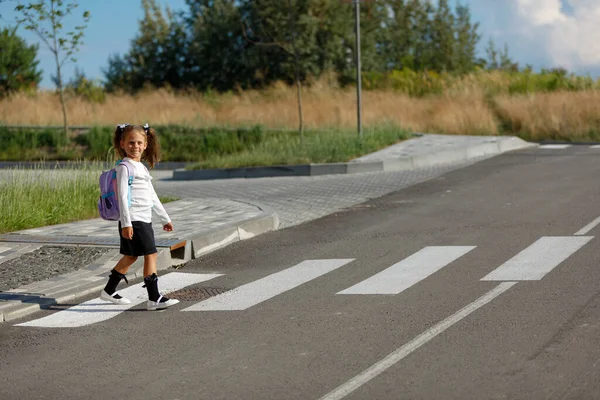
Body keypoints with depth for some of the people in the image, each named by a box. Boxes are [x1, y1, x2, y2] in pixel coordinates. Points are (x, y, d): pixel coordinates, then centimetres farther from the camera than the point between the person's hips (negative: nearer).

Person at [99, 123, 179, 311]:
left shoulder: (142, 168, 18)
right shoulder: (124, 167, -8)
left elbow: (152, 196, 24)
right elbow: (122, 196, -15)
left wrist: (165, 218, 26)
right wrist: (126, 223, -22)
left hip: (145, 220, 9)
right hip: (133, 220, -9)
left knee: (130, 256, 15)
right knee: (151, 254, -12)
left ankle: (109, 291, 27)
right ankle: (154, 298, -11)